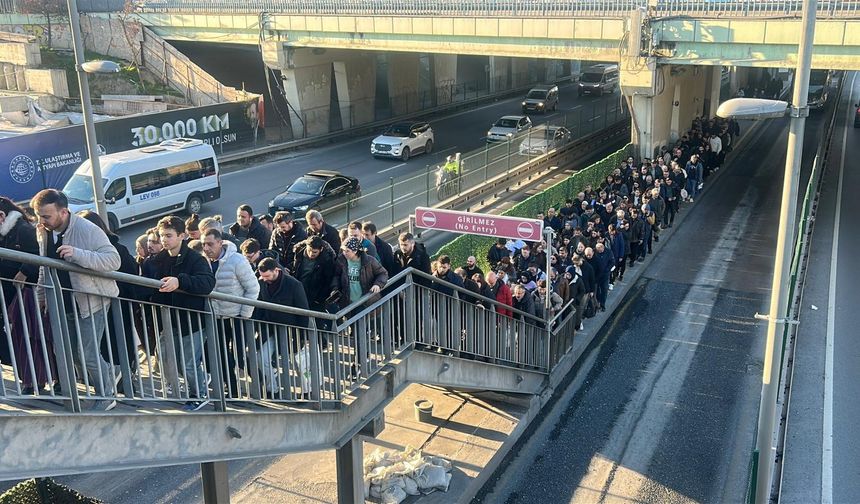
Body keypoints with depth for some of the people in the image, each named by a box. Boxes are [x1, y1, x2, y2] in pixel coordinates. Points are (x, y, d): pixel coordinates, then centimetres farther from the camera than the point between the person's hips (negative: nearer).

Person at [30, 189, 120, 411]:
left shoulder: (88, 230, -21)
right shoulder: (43, 231, 0)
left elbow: (114, 260, -27)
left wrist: (77, 254, -36)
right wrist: (41, 297, 18)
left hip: (91, 300, -7)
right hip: (64, 303, 7)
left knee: (87, 355, -6)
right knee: (73, 353, 14)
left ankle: (106, 396, 15)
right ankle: (108, 377, 37)